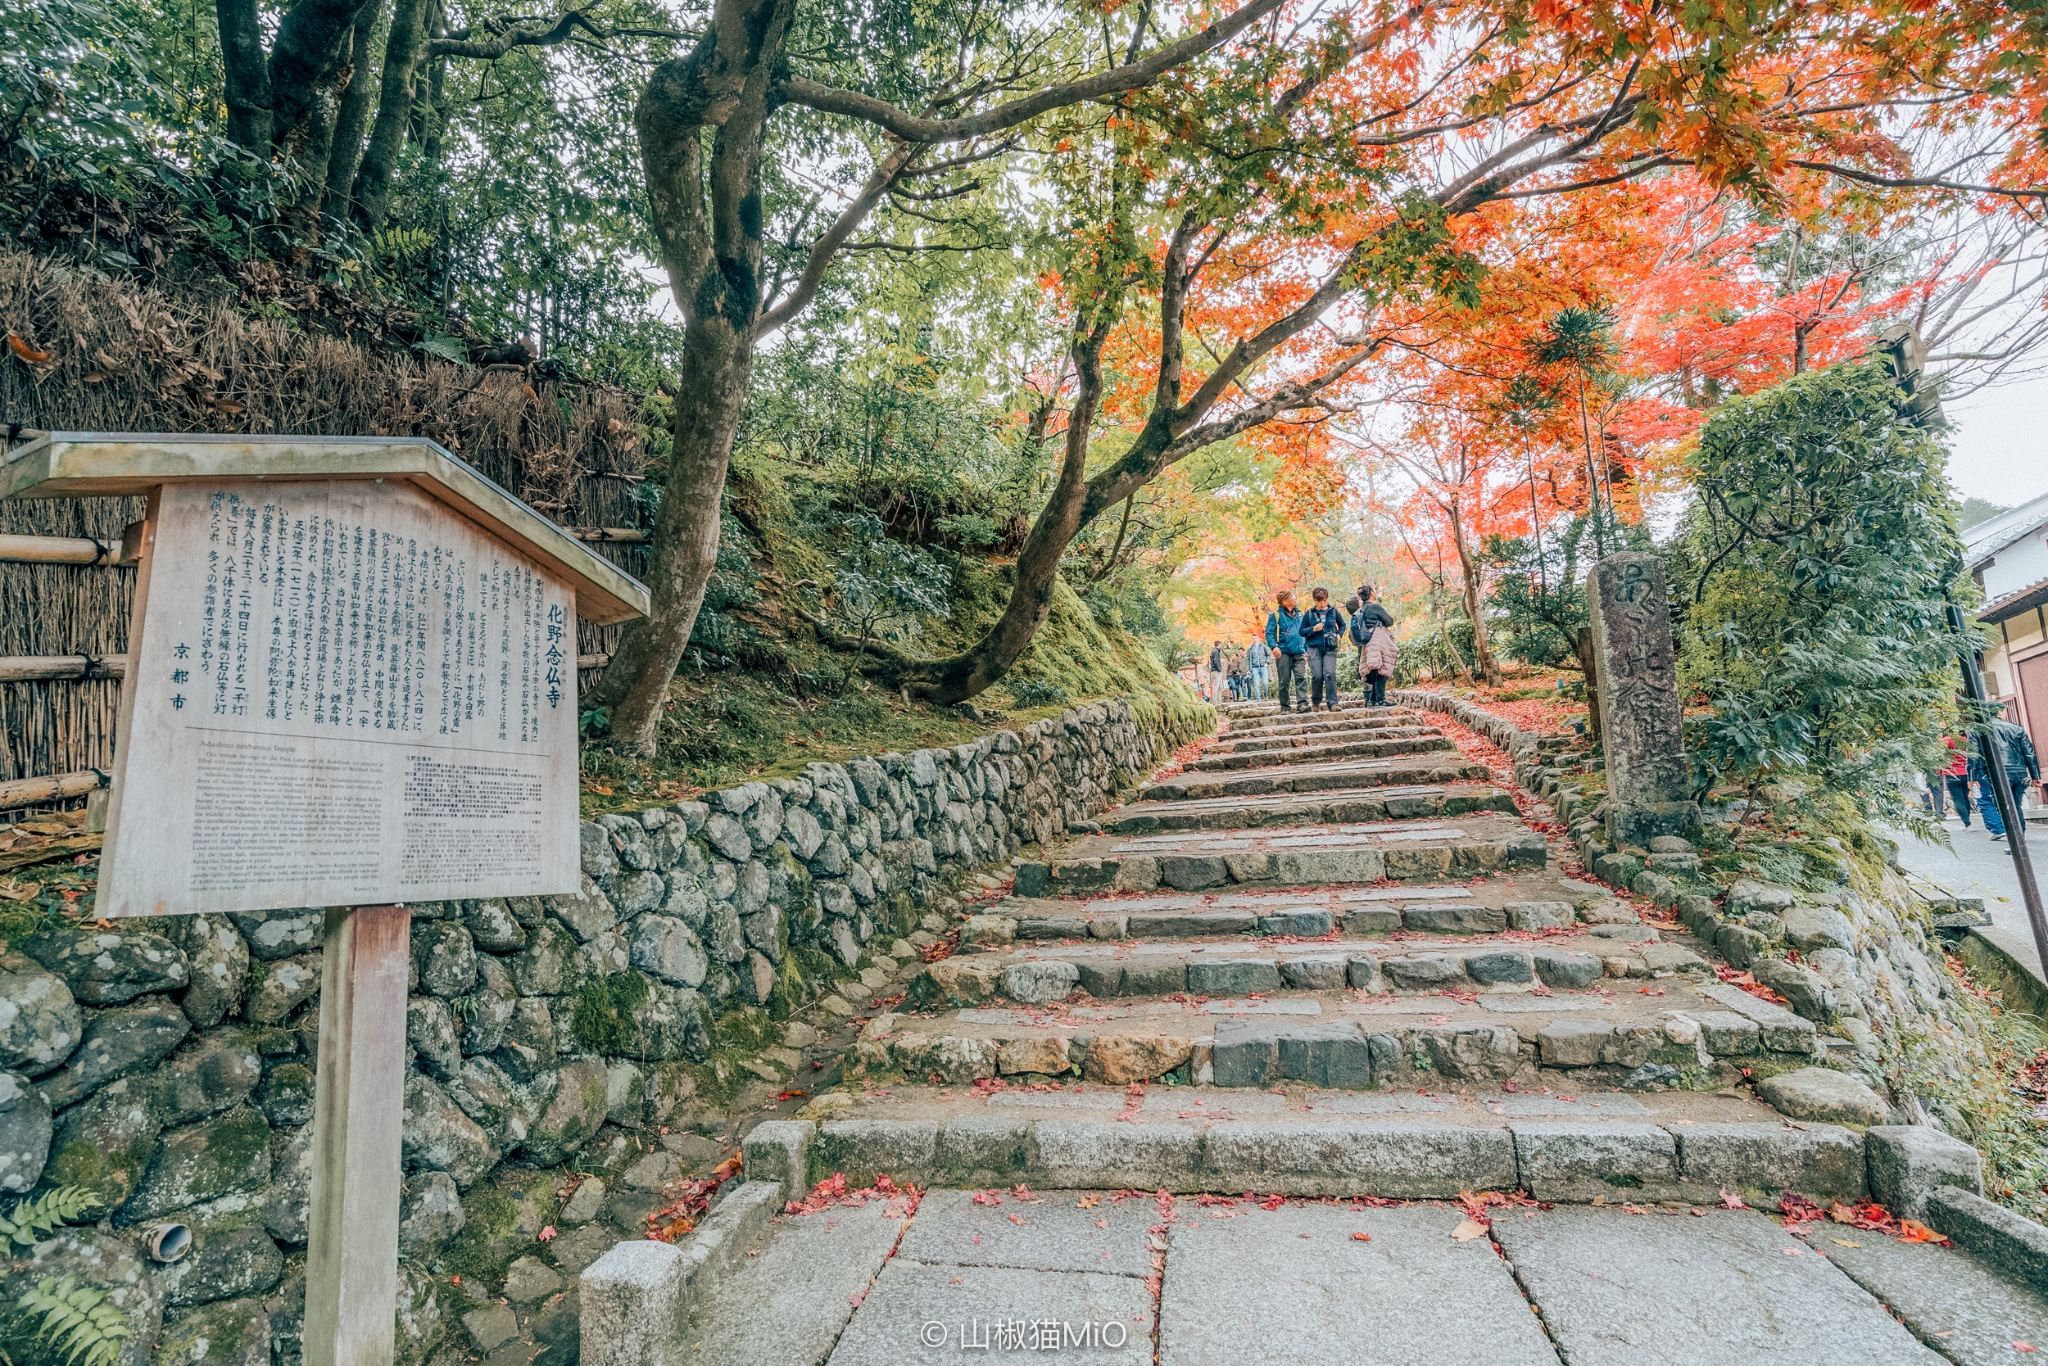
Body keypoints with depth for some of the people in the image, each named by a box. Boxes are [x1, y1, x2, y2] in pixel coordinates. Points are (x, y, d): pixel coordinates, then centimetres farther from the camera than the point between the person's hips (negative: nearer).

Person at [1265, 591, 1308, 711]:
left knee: (1301, 677, -12)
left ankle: (1302, 703, -18)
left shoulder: (1299, 614, 17)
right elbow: (1269, 633, -5)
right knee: (1284, 681, 0)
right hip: (1283, 653, -4)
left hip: (1298, 653, 4)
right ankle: (1285, 707, 7)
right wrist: (1274, 646, -20)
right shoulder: (1276, 615, 1)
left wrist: (1307, 648, 18)